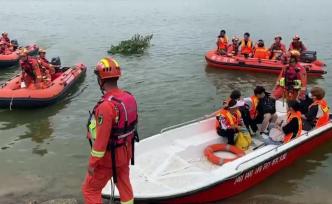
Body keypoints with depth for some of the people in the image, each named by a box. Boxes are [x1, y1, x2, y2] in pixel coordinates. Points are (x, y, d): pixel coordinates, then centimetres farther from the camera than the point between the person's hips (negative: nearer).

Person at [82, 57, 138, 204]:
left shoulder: (106, 105, -30)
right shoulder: (130, 98, -6)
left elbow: (101, 139, -26)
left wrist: (93, 163, -14)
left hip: (108, 157, -7)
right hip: (125, 152, 7)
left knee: (90, 190, 12)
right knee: (124, 185, 25)